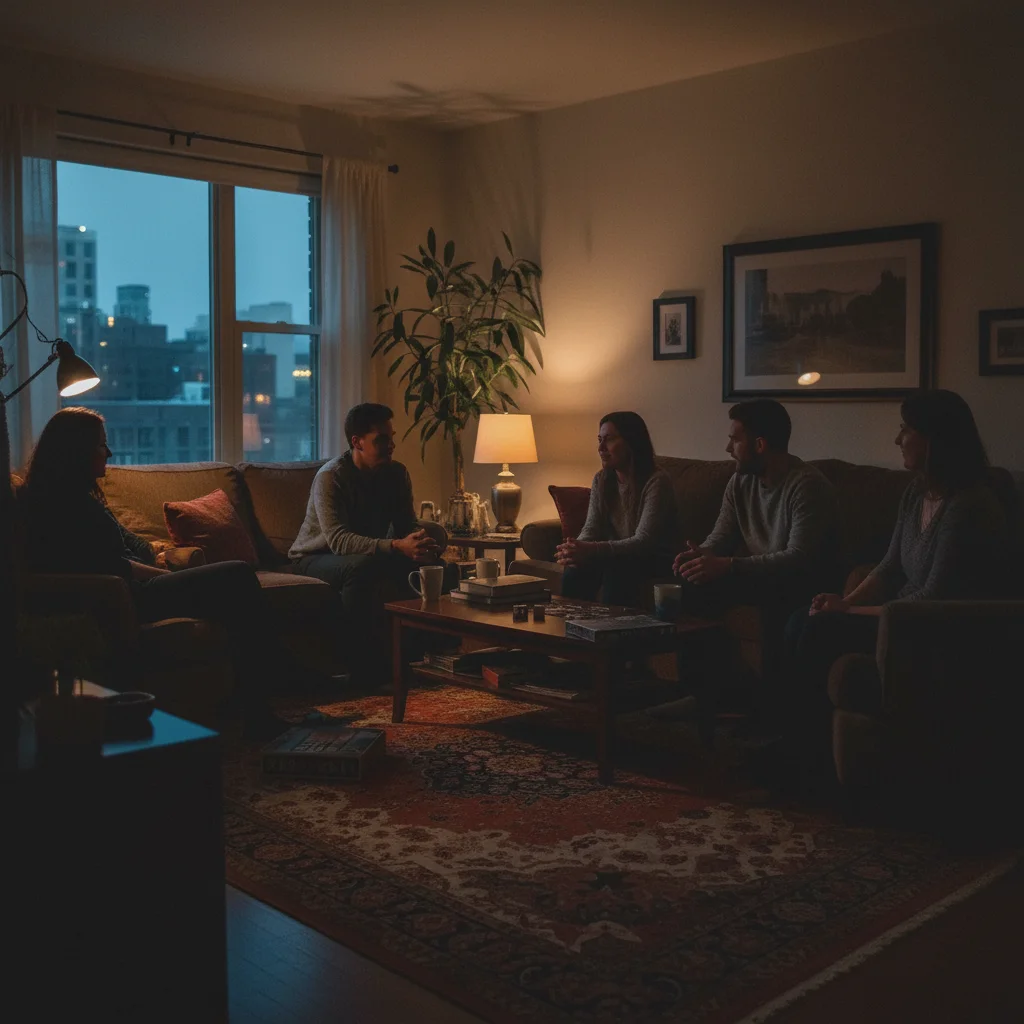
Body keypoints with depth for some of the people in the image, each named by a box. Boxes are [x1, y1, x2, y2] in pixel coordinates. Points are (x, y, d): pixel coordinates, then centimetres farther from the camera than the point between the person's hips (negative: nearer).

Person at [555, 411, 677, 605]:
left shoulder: (656, 482, -16)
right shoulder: (601, 479, 5)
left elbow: (644, 541, -25)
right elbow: (591, 528, -2)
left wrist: (592, 550, -38)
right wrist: (577, 549, -27)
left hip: (651, 562, -5)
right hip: (614, 557, 5)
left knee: (616, 568, -35)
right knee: (577, 567, -25)